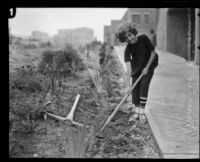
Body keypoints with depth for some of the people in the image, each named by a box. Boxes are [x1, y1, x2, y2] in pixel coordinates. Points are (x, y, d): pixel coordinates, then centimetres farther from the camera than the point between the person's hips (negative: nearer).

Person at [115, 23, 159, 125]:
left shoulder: (143, 38, -25)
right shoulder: (128, 49, -22)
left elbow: (153, 53, -14)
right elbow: (128, 68, -28)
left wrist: (147, 68, -16)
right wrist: (128, 85, -35)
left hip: (149, 65, -2)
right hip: (136, 68, 2)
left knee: (143, 87, -11)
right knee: (135, 88, 0)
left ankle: (142, 114, -4)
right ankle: (136, 113, 14)